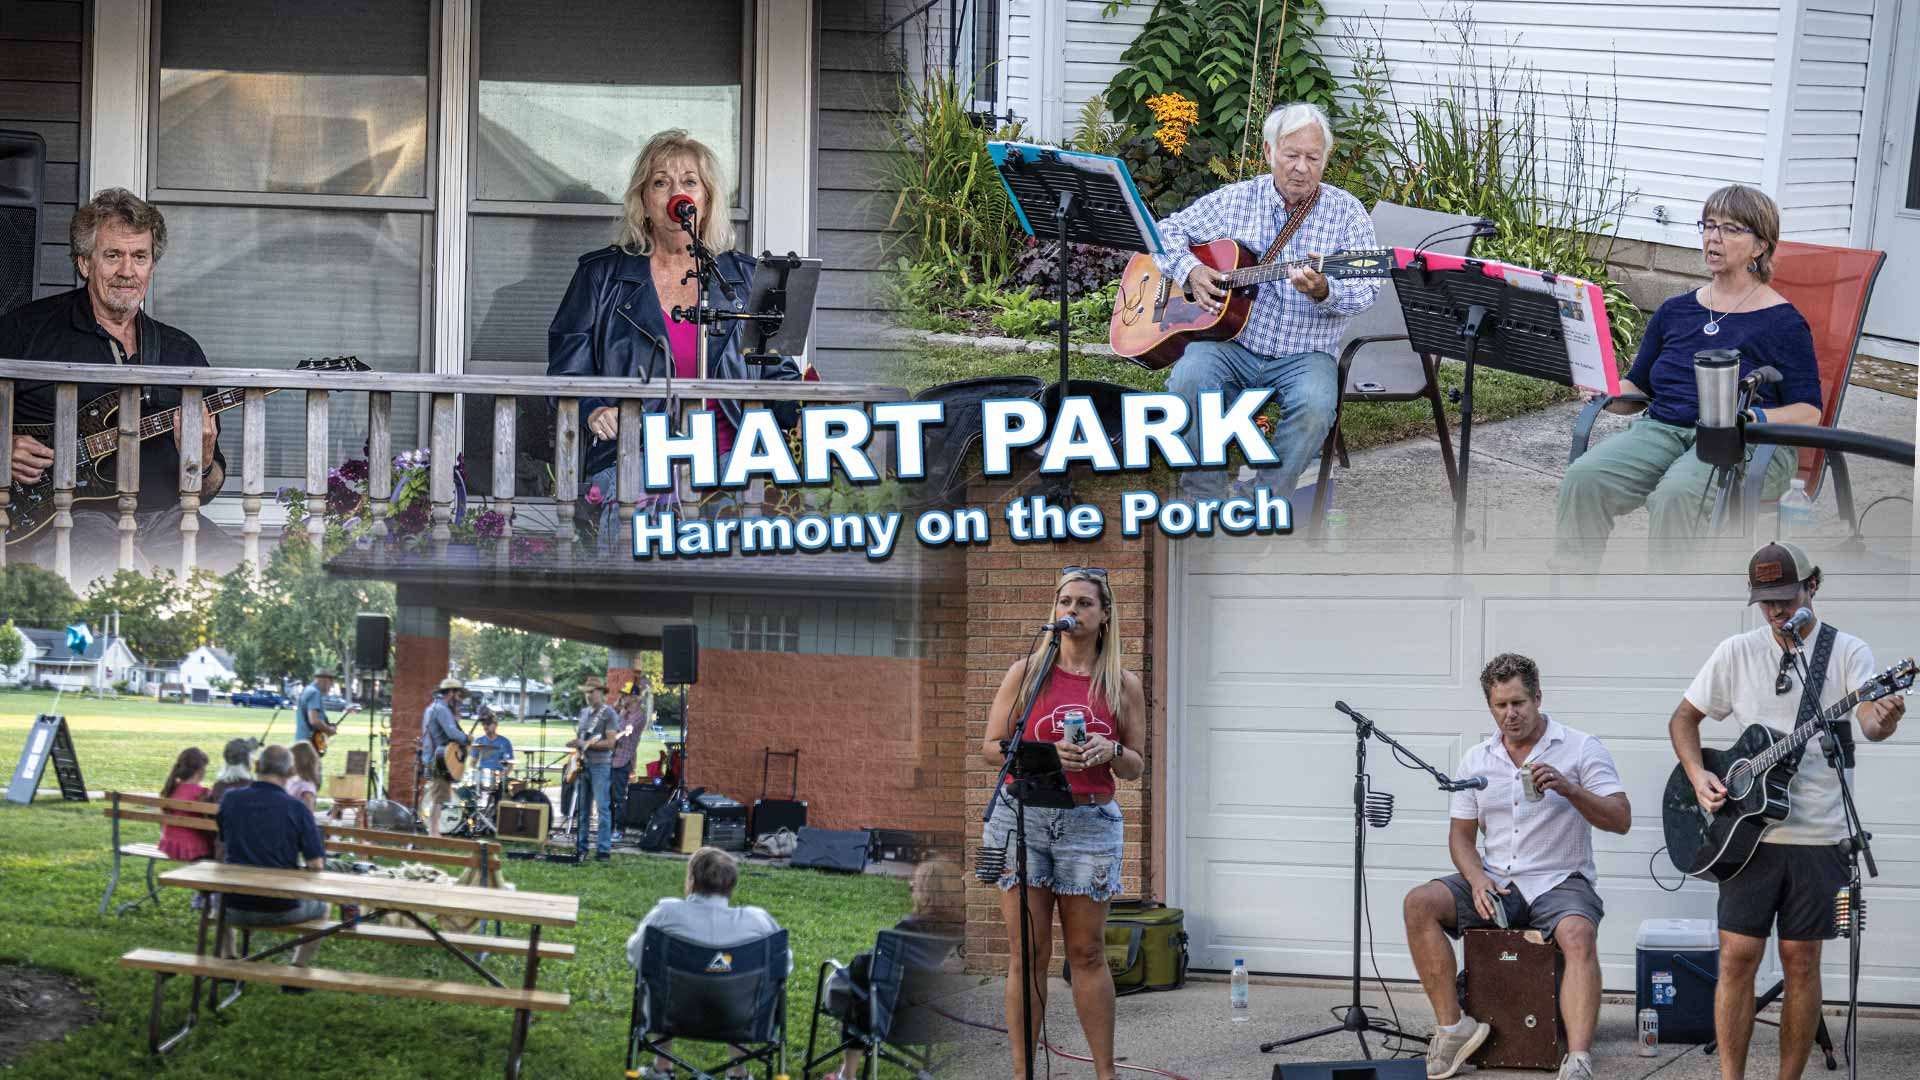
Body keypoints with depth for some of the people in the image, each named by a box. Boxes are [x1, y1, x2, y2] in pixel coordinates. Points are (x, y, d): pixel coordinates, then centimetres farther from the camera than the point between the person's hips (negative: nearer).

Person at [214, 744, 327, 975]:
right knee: (321, 907, 29)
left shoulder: (230, 799, -5)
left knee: (218, 897, 39)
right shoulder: (297, 808, -13)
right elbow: (316, 865, -13)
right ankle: (298, 969, 19)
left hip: (236, 907, 3)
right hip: (282, 908, -3)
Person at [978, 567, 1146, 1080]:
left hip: (1089, 821, 1)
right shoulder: (1026, 672, 5)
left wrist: (1111, 752, -11)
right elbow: (991, 746, 3)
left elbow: (1136, 768, 12)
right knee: (1028, 953, 0)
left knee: (1087, 952, 4)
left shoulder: (1123, 685, 8)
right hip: (1022, 814, -1)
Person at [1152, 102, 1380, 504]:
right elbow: (1167, 231, 15)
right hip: (1229, 345, 1)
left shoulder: (1347, 213, 2)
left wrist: (1323, 292, -29)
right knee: (1189, 378, -30)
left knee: (1315, 404, -33)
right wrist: (1190, 271, -6)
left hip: (1303, 354, -1)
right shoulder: (1234, 200, 8)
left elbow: (1365, 290, -7)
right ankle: (1204, 495, -15)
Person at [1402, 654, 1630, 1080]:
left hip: (1559, 881, -4)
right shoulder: (1477, 759, 10)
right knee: (1419, 904, -19)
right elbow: (1460, 834, 12)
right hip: (1495, 881, 4)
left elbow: (1621, 820, -10)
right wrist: (1477, 882, -9)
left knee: (1578, 936, -36)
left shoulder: (1580, 749, -2)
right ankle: (1453, 1026, -16)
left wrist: (1567, 789, -26)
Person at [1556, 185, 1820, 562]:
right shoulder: (1675, 310, 19)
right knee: (1583, 479, -25)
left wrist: (1757, 417, -21)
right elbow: (1637, 387, 22)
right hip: (1662, 428, 5)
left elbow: (1808, 413, -1)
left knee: (1676, 494, -38)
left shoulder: (1782, 322, 4)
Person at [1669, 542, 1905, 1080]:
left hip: (1819, 836, -1)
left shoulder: (1847, 652, -1)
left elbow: (1868, 718, -18)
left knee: (1801, 961, 4)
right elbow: (1683, 718, 13)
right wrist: (1697, 774, -5)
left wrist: (1883, 721, -42)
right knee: (1737, 956, -3)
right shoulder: (1738, 652, 5)